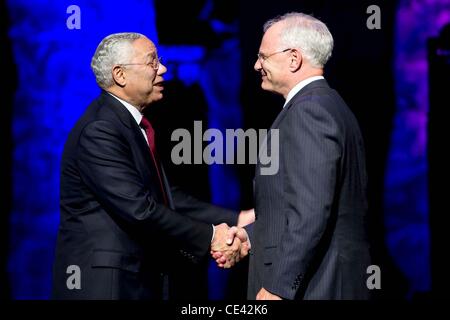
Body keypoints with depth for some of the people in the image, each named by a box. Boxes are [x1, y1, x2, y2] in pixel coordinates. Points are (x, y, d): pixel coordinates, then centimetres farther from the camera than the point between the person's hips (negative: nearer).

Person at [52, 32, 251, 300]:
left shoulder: (135, 125, 12)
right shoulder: (99, 130, -17)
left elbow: (167, 198, 8)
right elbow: (139, 210, -22)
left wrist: (234, 220, 0)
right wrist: (209, 237, -16)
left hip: (143, 281, 9)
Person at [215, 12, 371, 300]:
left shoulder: (307, 110, -16)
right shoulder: (331, 105, 15)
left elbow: (310, 212, -23)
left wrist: (278, 287, -22)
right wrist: (250, 233, 15)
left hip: (310, 285, -10)